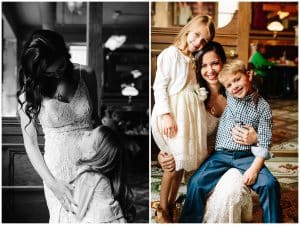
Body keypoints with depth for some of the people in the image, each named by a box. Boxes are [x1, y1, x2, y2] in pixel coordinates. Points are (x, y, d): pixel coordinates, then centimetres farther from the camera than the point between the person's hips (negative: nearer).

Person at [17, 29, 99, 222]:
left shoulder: (86, 75, -7)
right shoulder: (30, 90, -12)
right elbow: (30, 142, -8)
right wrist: (52, 183, -15)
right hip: (60, 169, -2)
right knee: (66, 217, 14)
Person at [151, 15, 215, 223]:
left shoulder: (194, 59, 17)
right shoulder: (171, 53, -6)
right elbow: (160, 86, -12)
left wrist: (203, 95, -3)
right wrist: (165, 114, -19)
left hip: (191, 112, 7)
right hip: (174, 111, -7)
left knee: (182, 160, 9)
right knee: (175, 162, -6)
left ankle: (171, 206, 23)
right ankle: (162, 212, 8)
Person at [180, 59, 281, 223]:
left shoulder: (262, 106, 2)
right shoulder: (227, 98, 9)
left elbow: (263, 144, -3)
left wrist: (255, 168, -14)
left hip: (247, 156, -1)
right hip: (221, 155, 1)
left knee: (270, 185, -24)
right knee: (196, 183, -20)